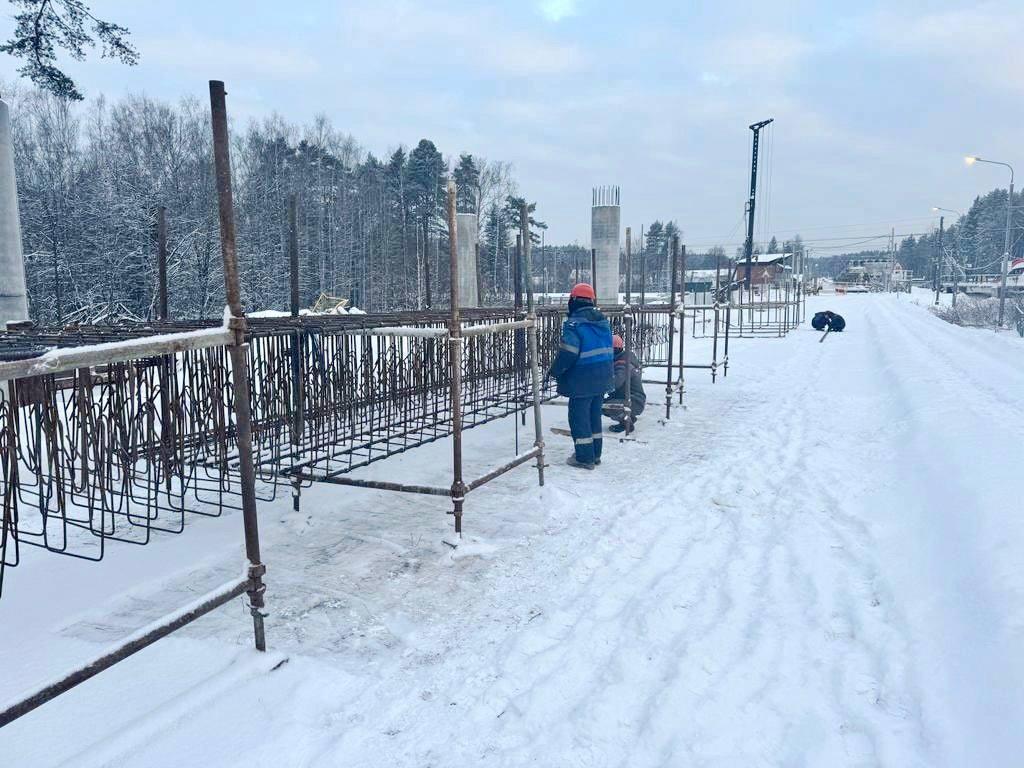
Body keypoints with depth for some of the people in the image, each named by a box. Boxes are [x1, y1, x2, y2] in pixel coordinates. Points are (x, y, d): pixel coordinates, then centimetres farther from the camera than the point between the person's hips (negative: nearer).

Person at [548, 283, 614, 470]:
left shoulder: (573, 324, -18)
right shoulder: (603, 321, 7)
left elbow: (567, 354, -21)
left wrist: (555, 371, -6)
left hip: (582, 381, -8)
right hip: (602, 379, 8)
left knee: (579, 417, 4)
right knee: (594, 415, 18)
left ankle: (584, 457, 8)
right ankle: (595, 454, 27)